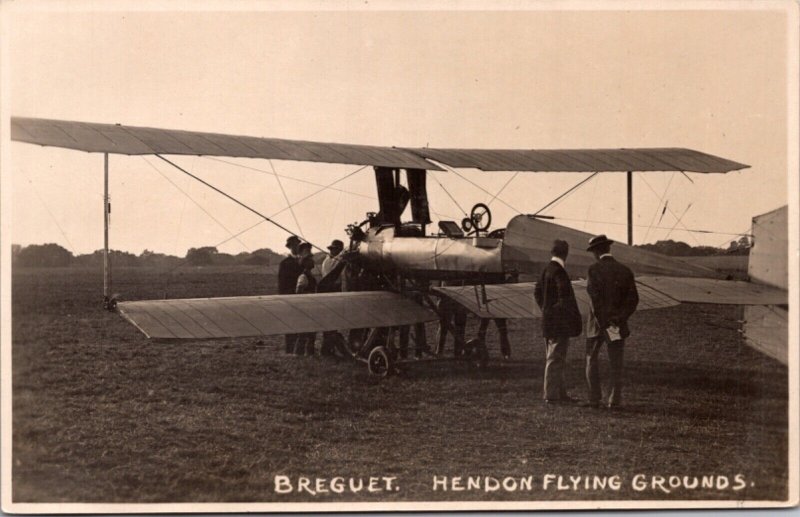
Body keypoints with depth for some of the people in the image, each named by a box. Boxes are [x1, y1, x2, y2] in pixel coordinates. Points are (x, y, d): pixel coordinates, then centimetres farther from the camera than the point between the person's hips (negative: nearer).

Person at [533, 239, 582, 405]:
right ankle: (552, 395, -2)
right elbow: (566, 297, -22)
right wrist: (575, 319, -13)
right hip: (559, 322, -10)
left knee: (555, 359, 15)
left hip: (548, 321, 10)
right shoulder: (558, 271, -18)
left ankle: (560, 393, 23)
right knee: (555, 359, -5)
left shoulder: (547, 269, 11)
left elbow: (537, 292, 21)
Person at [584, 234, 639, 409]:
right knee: (616, 364, 10)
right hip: (619, 323, 3)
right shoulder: (625, 271, 1)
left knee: (591, 359, 12)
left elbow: (596, 298, -20)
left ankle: (594, 399, 6)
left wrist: (604, 324, -18)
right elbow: (633, 299, -7)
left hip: (598, 323, -3)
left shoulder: (594, 269, -11)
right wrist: (619, 320, -11)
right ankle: (615, 400, 4)